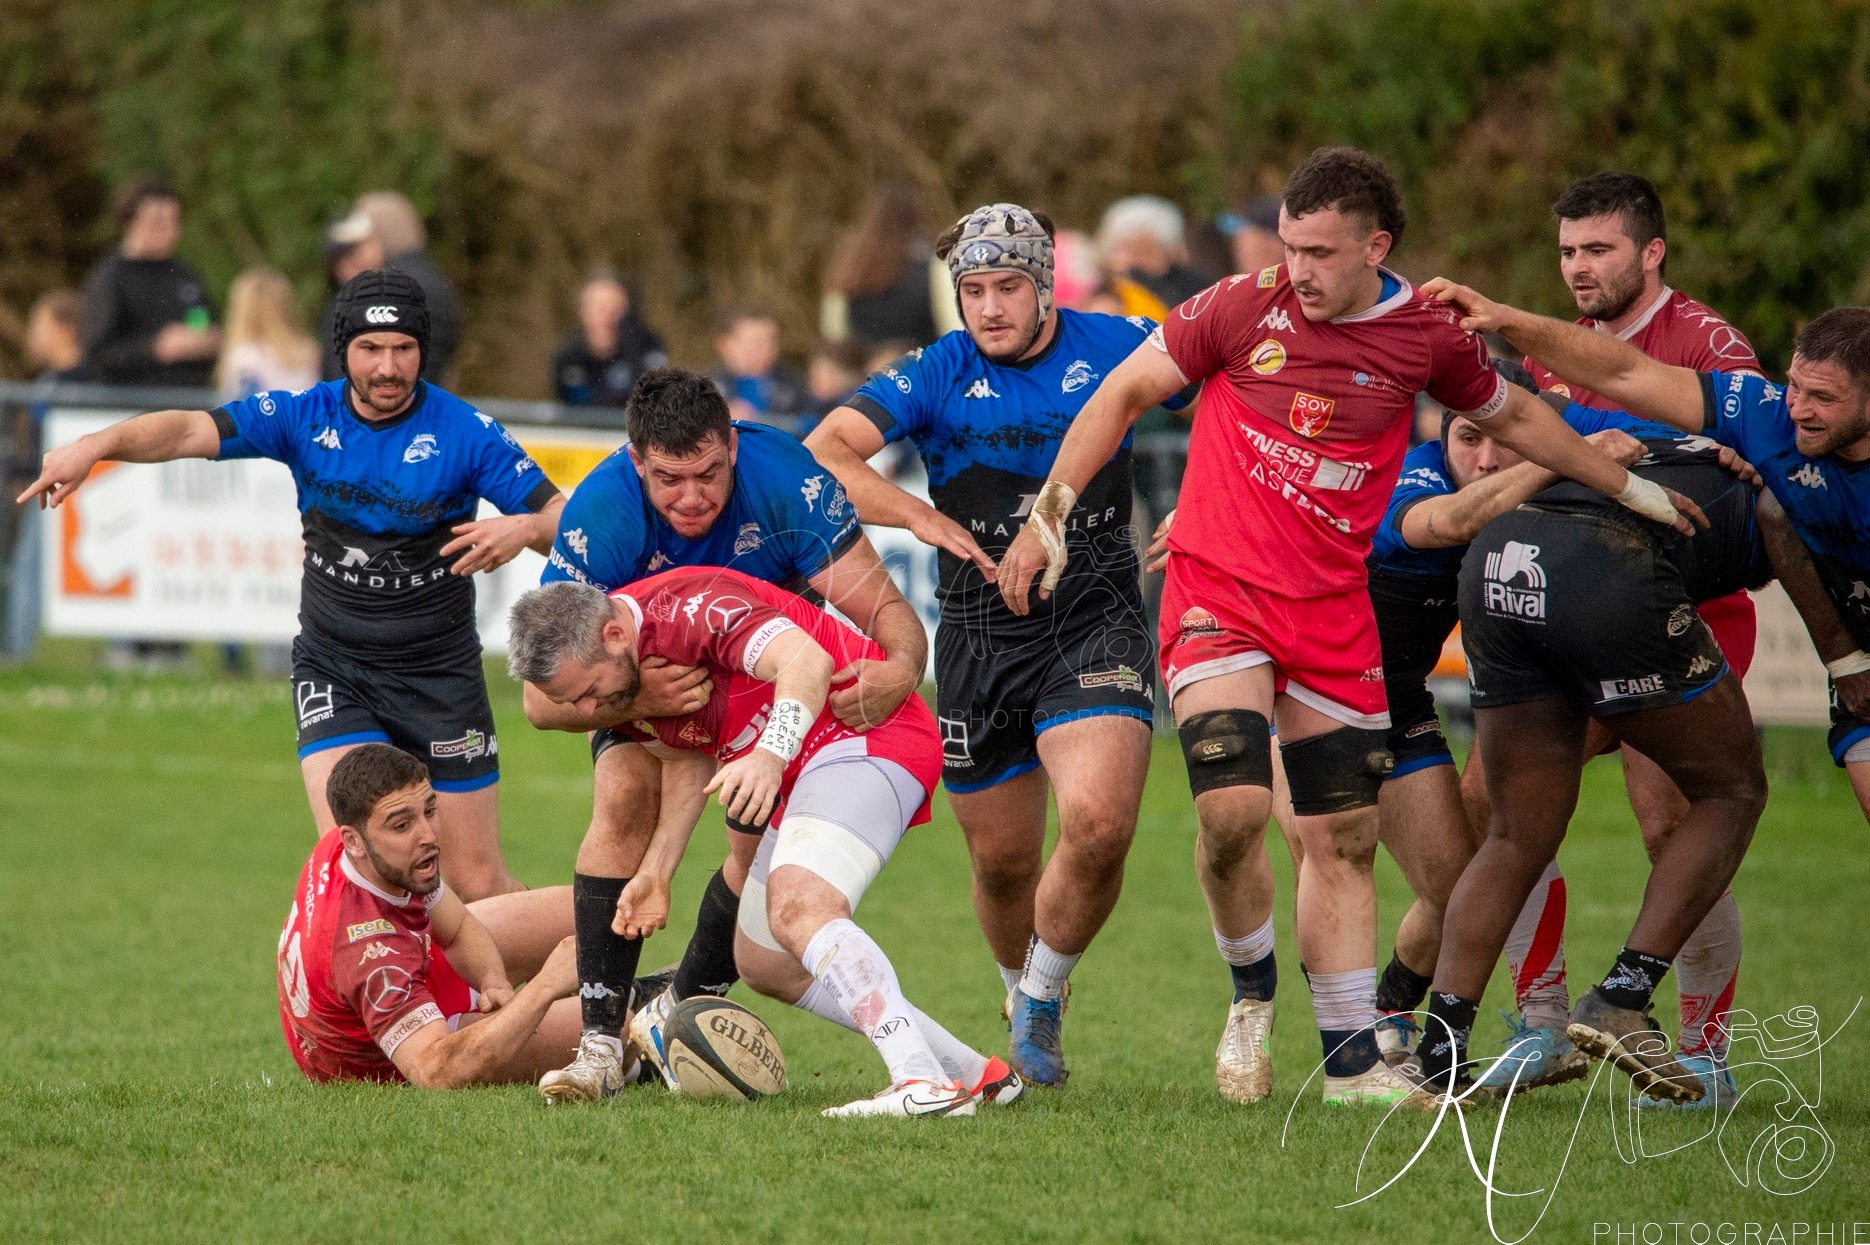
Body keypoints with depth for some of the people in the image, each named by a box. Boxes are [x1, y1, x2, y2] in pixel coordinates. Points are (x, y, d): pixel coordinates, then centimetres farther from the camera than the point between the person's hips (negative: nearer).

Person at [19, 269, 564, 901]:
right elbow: (189, 430, -17)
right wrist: (98, 443, -35)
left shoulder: (466, 432, -9)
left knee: (477, 884, 2)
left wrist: (524, 528, -30)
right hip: (334, 669, 1)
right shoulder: (306, 417, -5)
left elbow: (561, 518, -6)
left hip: (439, 676, -1)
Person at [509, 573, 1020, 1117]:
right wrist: (655, 874, 10)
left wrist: (771, 755, -52)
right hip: (804, 767, 11)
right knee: (766, 963, 14)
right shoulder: (618, 680, 4)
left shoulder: (686, 606, -25)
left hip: (868, 731, -11)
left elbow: (809, 661, -37)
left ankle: (925, 1083, -41)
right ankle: (974, 1073, 15)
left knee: (798, 907, -31)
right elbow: (691, 764, 19)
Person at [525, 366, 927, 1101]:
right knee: (624, 797, -25)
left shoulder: (787, 481, -34)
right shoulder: (598, 518, -35)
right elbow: (543, 698, -34)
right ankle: (602, 1040, -24)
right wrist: (635, 698, -53)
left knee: (767, 845, -10)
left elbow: (887, 609, -30)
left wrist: (900, 669, -54)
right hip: (643, 675, -1)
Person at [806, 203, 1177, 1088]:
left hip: (1096, 625, -1)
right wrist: (921, 516, -26)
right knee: (1002, 859, 9)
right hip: (981, 639, 1)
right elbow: (822, 452, -13)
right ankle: (1023, 998, 39)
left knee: (1098, 824, -22)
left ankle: (1041, 1002, 1)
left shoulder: (1112, 346, 0)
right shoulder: (937, 375, -2)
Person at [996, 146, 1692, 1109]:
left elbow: (1513, 418, 19)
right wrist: (1048, 515, 0)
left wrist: (1628, 488, 25)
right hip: (1217, 590, -3)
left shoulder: (1427, 336, -1)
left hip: (1332, 611, 3)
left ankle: (1351, 1062, 13)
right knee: (1232, 807, -20)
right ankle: (1252, 993, 6)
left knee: (1343, 838, 3)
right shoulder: (1243, 308, -8)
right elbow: (1123, 393, 3)